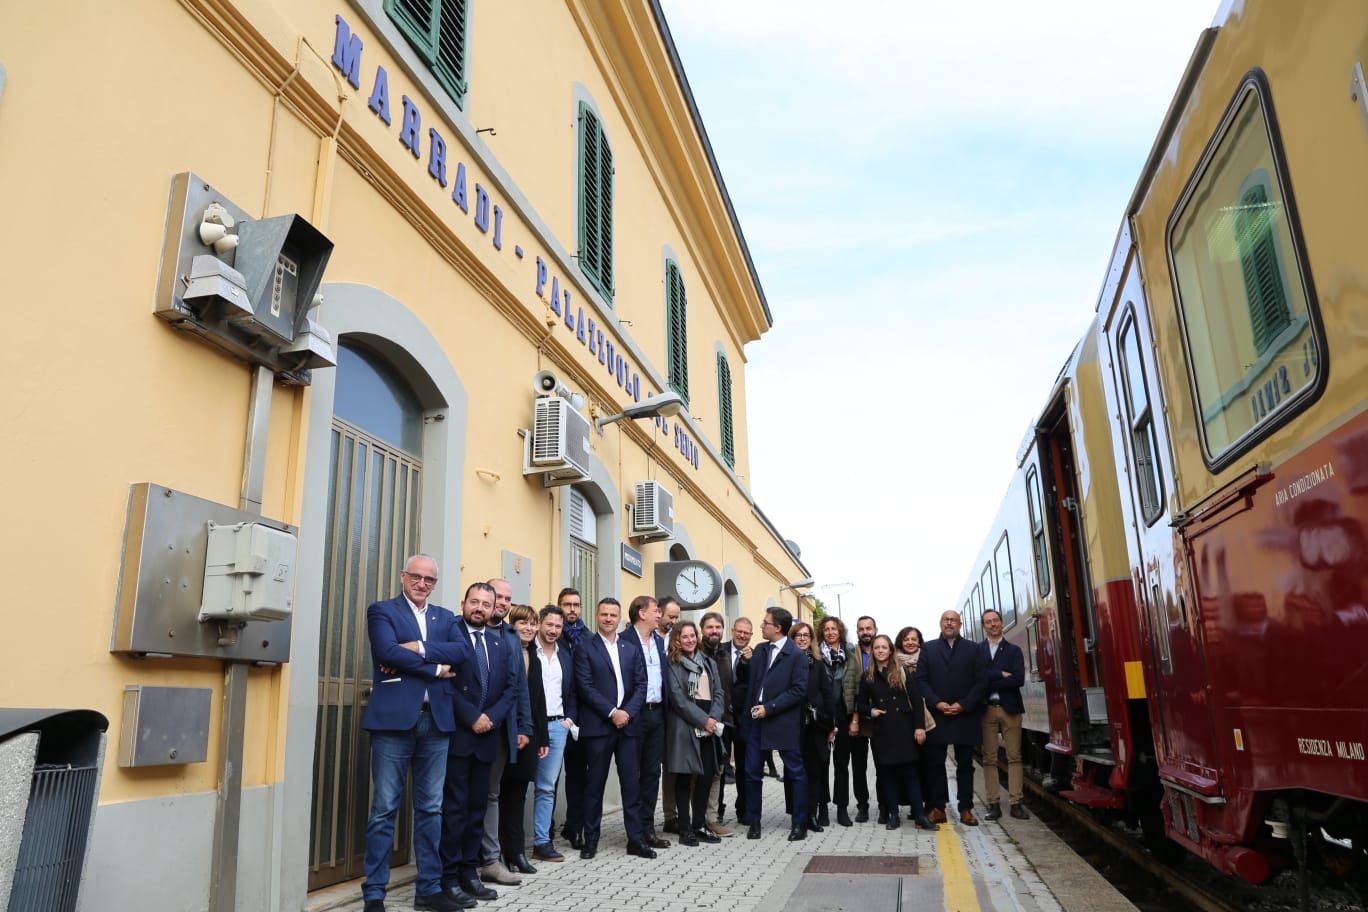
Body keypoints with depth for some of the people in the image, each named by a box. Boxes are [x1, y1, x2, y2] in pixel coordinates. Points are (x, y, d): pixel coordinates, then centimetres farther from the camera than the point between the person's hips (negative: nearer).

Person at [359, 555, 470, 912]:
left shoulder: (445, 617, 16)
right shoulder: (382, 611, 3)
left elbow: (463, 652, -2)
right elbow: (387, 652, -14)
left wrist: (418, 648, -12)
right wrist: (436, 669, -9)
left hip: (436, 721, 4)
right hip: (394, 718, -4)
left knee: (431, 809, 10)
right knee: (384, 809, 1)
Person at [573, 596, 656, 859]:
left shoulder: (631, 648, 13)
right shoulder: (585, 647, 1)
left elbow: (641, 684, 7)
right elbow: (585, 687, -8)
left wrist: (627, 712, -8)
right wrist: (612, 713, -14)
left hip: (628, 724, 3)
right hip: (597, 725, -3)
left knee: (632, 783, 5)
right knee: (595, 784, 4)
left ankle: (636, 839, 12)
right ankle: (591, 839, 15)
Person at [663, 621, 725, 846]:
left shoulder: (709, 663, 16)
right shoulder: (672, 664, -1)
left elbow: (718, 693, 11)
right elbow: (678, 698, -10)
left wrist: (713, 718, -7)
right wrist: (703, 720, -14)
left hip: (709, 728, 5)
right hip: (684, 728, -5)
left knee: (706, 776, 6)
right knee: (684, 778, -1)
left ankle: (699, 825, 17)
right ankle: (685, 829, 6)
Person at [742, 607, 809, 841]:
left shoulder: (796, 656, -9)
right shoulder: (760, 651, 9)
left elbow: (799, 690, -14)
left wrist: (769, 708, -17)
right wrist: (750, 709, 4)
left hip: (782, 722, -5)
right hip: (756, 719, 6)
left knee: (795, 773, 5)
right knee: (751, 772, 7)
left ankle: (800, 824, 17)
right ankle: (754, 821, 20)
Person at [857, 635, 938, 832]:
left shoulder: (902, 671, 2)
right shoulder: (867, 676, 6)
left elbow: (916, 700, -1)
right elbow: (860, 703, 13)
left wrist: (920, 726, -9)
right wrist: (870, 711, -8)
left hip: (904, 728, -2)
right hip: (881, 732, 2)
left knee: (910, 771, -1)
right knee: (888, 772, 5)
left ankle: (920, 816, 3)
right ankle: (893, 815, 13)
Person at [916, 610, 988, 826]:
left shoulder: (972, 649, 7)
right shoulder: (928, 649, 8)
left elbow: (981, 680, 0)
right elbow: (921, 680, 2)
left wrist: (964, 705, -10)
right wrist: (936, 703, -11)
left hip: (965, 715, 0)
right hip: (936, 715, 0)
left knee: (965, 764, 6)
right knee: (935, 763, 1)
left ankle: (966, 808, 12)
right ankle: (937, 807, 7)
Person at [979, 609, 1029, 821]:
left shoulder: (1013, 650, 8)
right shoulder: (975, 650, 6)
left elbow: (1019, 679, -7)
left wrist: (989, 684, -11)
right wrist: (1001, 674, -13)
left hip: (1010, 709, 1)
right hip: (986, 710, 0)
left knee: (1014, 756, 1)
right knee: (989, 758, 2)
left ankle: (1016, 803, 6)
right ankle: (994, 803, 6)